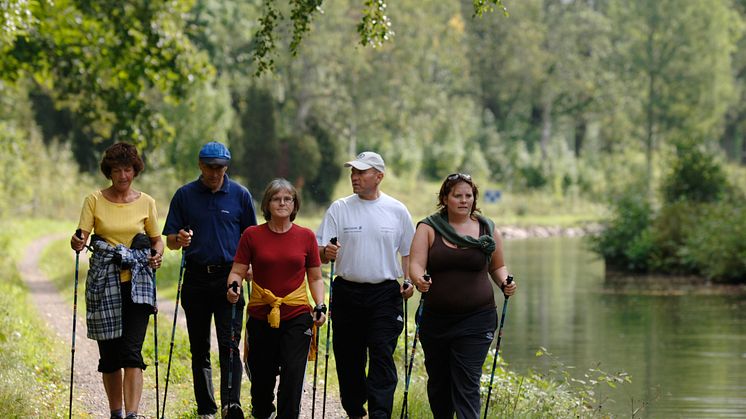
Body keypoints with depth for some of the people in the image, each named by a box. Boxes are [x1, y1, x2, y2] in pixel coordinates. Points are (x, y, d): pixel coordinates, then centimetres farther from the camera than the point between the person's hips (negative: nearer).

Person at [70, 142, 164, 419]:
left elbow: (157, 240, 12)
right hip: (104, 282, 1)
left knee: (132, 350, -13)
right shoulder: (95, 201, 3)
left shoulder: (146, 202, 5)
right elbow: (82, 235, -4)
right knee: (109, 352, 6)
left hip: (137, 282, -1)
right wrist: (77, 244, -27)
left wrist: (157, 254, -10)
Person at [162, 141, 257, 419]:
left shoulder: (240, 195, 5)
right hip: (196, 278, 2)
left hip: (229, 277, -2)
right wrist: (180, 240, -16)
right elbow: (169, 240, 6)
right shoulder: (185, 195, 6)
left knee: (229, 345, -12)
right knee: (199, 349, 6)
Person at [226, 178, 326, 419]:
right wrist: (233, 287, -17)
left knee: (293, 374, -12)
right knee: (261, 376, 7)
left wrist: (320, 306, -1)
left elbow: (315, 277, 12)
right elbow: (237, 271, 4)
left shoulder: (306, 236, 5)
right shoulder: (252, 235, 2)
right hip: (261, 316, 0)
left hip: (297, 317, 0)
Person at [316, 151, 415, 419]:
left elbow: (408, 251, 14)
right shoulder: (339, 209, 3)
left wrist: (408, 280, -2)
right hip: (347, 293, 1)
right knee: (349, 359, 6)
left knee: (382, 356, -11)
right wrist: (326, 253, -23)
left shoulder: (397, 211, 5)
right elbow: (320, 252, 0)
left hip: (385, 294, -1)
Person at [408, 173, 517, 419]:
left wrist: (504, 283, -6)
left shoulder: (487, 229, 5)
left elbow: (497, 266, 16)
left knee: (467, 384, -10)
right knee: (438, 381, 12)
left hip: (476, 318, -1)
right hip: (436, 318, 1)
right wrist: (419, 280, -31)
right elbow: (416, 264, -9)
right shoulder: (428, 228, 1)